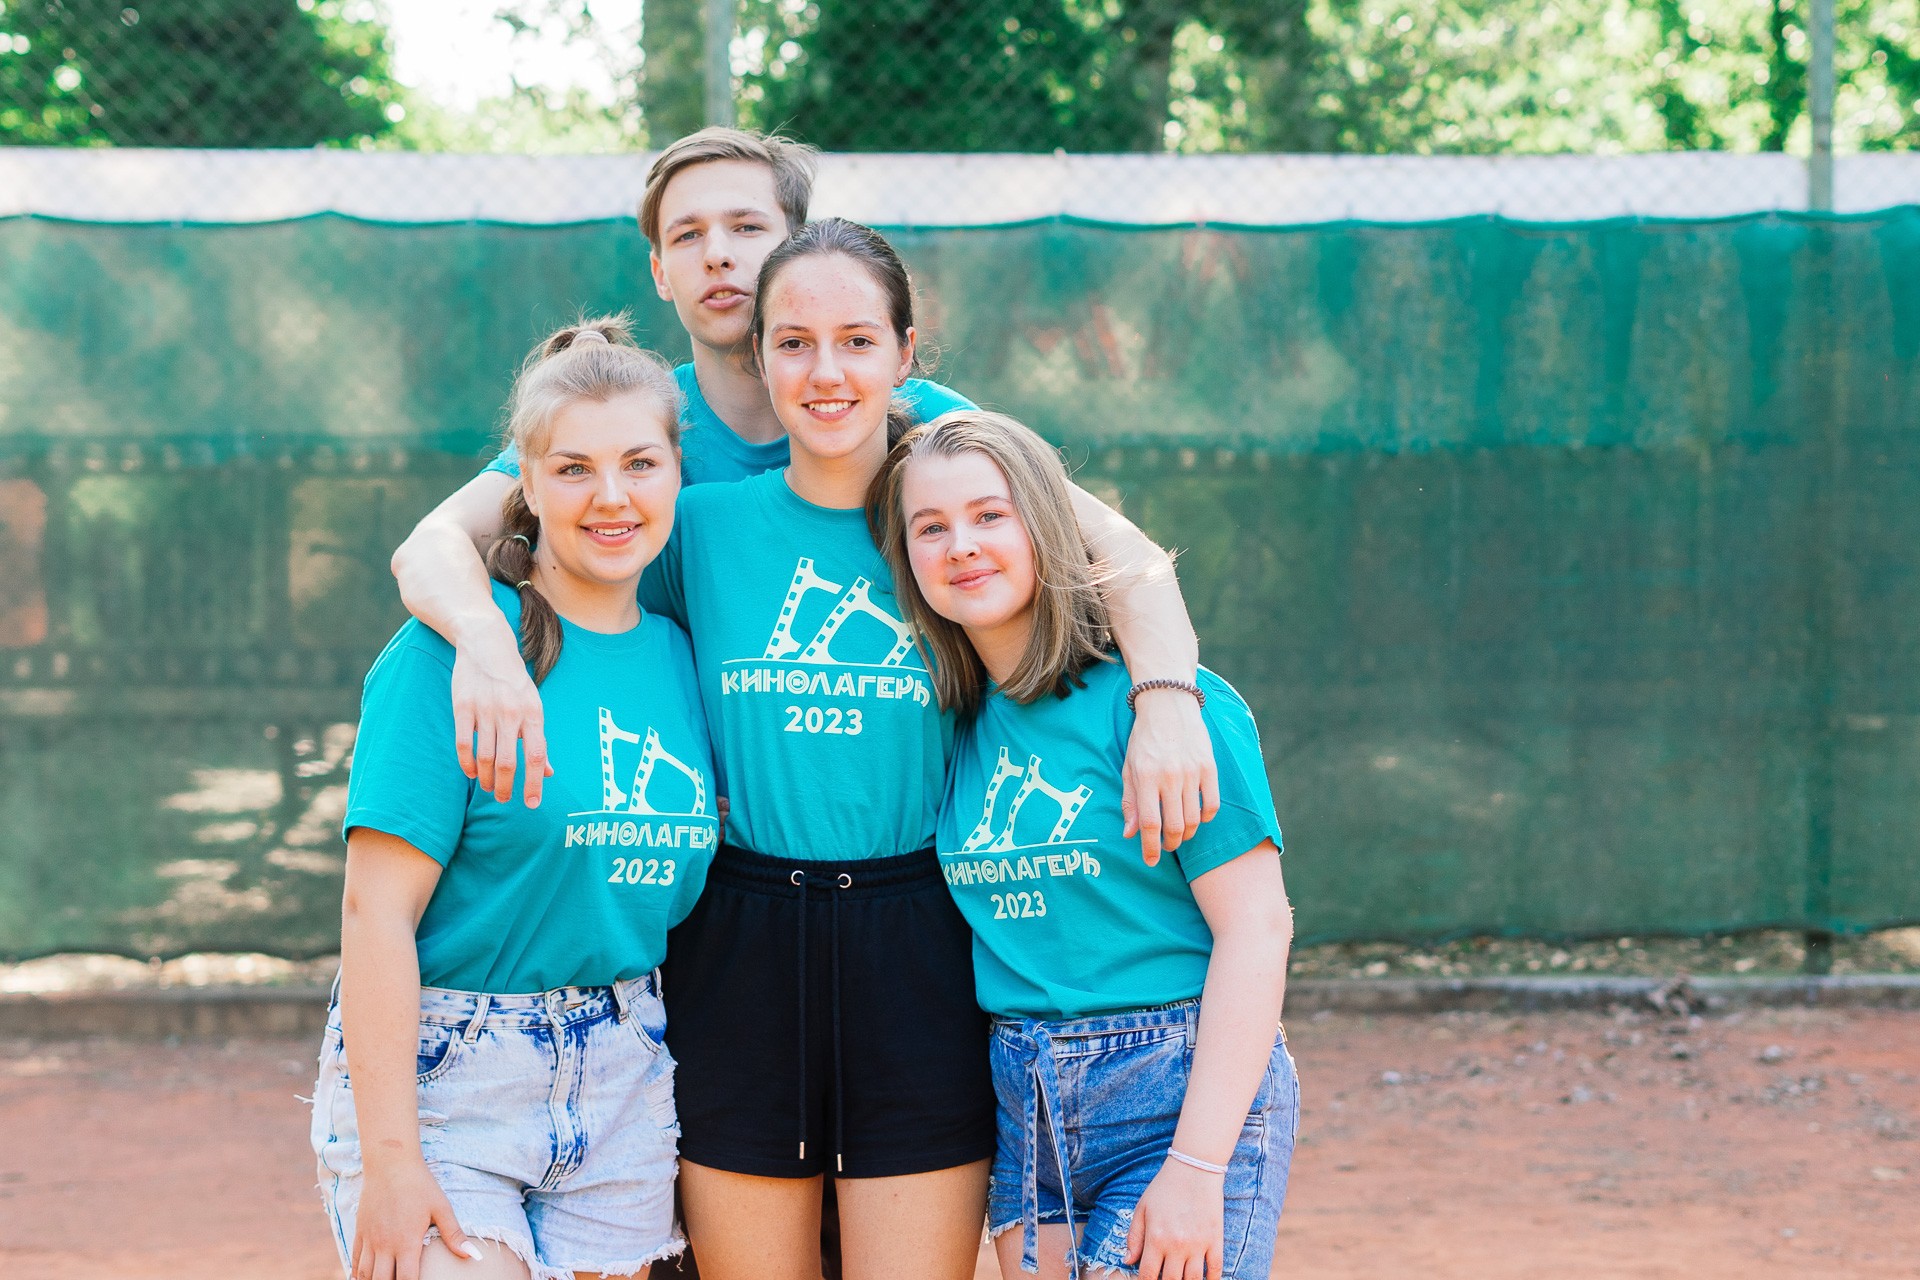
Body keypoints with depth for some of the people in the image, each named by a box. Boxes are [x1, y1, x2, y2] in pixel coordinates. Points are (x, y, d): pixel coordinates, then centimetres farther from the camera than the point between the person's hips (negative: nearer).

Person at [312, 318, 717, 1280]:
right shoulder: (450, 651, -11)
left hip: (621, 1081, 6)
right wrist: (389, 1155, -18)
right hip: (438, 1066, -5)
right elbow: (377, 912, -14)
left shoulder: (679, 658, 8)